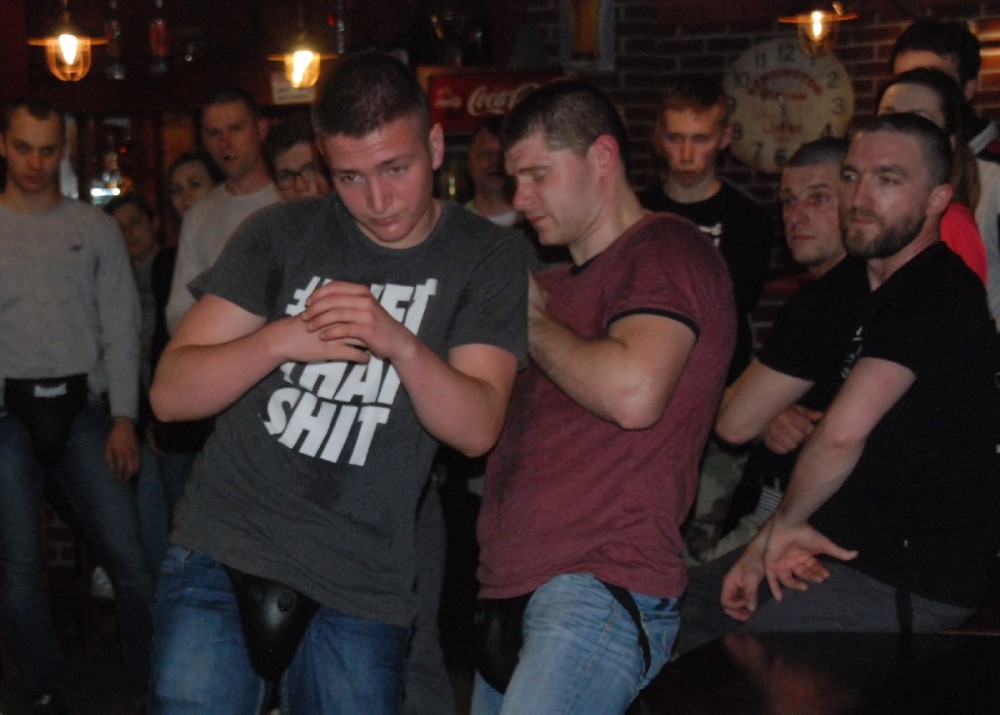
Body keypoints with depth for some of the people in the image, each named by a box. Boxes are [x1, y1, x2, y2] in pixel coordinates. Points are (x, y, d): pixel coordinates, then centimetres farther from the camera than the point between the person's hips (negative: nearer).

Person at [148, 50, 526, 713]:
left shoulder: (484, 258, 1)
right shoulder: (283, 234, 1)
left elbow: (477, 428, -10)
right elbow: (171, 394, -3)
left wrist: (400, 343, -27)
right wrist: (279, 340, -20)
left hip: (360, 591, 0)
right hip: (222, 558, 1)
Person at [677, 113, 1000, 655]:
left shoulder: (938, 292, -20)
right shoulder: (876, 290, 14)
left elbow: (842, 433, -28)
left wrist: (782, 526, -12)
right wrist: (786, 535, 1)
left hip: (915, 584, -10)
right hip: (854, 546, 10)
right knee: (692, 597, 16)